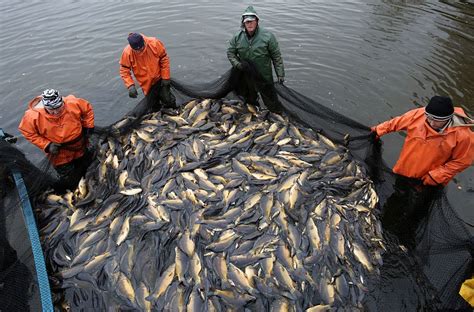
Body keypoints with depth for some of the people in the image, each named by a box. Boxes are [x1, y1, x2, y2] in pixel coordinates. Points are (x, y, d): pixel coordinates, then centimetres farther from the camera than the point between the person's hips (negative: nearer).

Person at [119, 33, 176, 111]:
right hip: (146, 84, 1)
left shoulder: (155, 43, -22)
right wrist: (130, 85, -27)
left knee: (168, 100, 2)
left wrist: (165, 77, -10)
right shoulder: (127, 52, -21)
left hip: (160, 79, -1)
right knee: (154, 106, 12)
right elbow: (124, 71, -13)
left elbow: (164, 60, -11)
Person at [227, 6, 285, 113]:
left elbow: (277, 57, -10)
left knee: (272, 103, 3)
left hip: (264, 77, -4)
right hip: (245, 77, 4)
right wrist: (238, 64, -13)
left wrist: (280, 75, -9)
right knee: (250, 101, 26)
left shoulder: (267, 36, -16)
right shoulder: (237, 37, -7)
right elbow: (230, 52, 5)